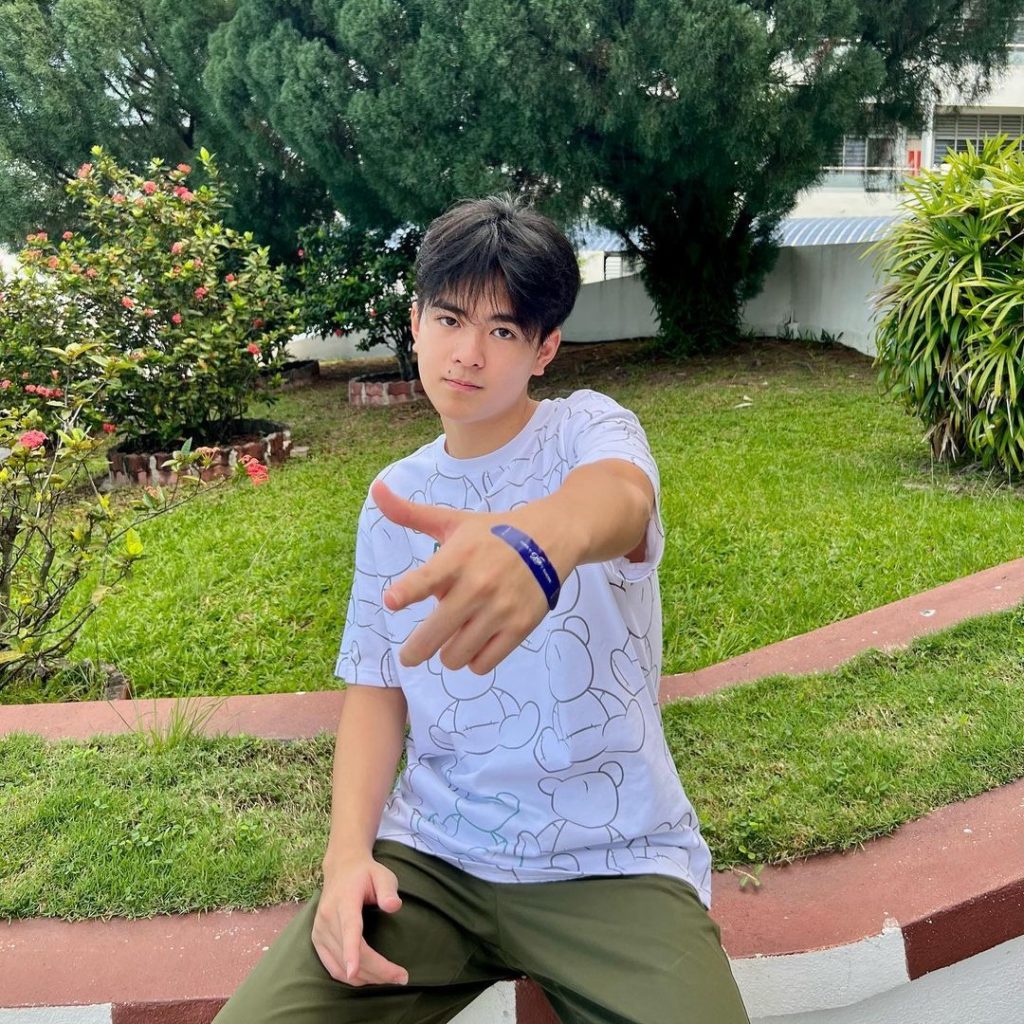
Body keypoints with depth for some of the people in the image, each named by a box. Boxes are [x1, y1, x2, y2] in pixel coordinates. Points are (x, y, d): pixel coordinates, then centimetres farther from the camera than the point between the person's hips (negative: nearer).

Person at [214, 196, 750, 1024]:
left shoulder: (588, 427, -7)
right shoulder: (393, 498, 7)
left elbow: (619, 497, -32)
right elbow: (376, 685, 9)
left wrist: (541, 536, -57)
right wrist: (349, 852, -8)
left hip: (613, 861, -3)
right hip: (432, 855, 4)